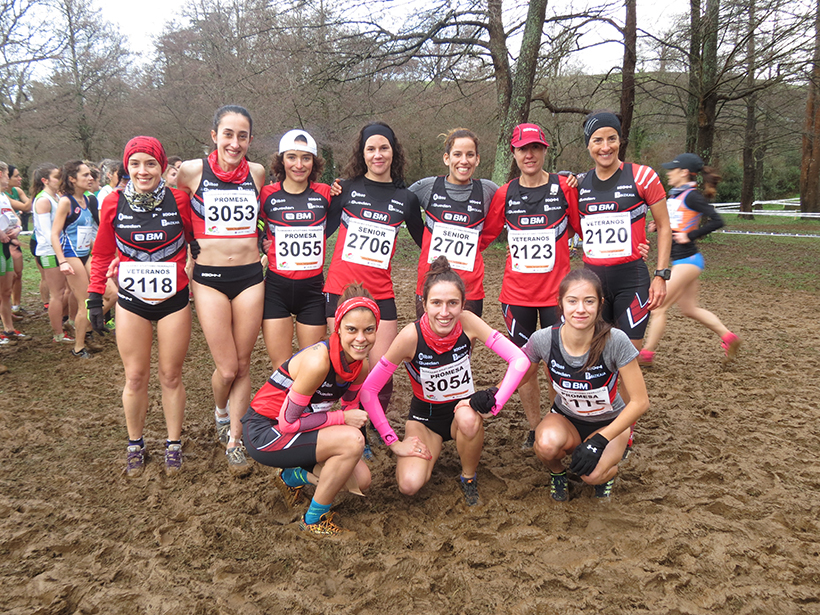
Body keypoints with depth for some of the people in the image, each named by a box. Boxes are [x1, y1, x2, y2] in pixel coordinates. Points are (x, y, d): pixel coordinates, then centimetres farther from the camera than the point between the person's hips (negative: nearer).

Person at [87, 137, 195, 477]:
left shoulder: (179, 200, -9)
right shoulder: (114, 203, -5)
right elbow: (102, 254, 6)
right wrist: (95, 297, 4)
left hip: (174, 300, -1)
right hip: (132, 302, 1)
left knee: (171, 376, 9)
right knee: (135, 378, 8)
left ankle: (173, 444, 25)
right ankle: (135, 444, 28)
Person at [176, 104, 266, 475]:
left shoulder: (257, 173, 4)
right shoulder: (192, 171, -4)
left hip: (250, 276, 2)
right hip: (209, 277, -2)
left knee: (243, 365, 7)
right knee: (227, 369, -1)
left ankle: (234, 441, 22)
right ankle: (220, 415, 33)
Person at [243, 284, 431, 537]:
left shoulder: (361, 366, -6)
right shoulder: (318, 361, -30)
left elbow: (351, 410, 8)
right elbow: (287, 422, -25)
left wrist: (395, 444, 1)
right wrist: (342, 418, -21)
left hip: (296, 427, 8)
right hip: (264, 431, -8)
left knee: (360, 481, 0)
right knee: (352, 440, -26)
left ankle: (292, 477, 23)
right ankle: (313, 520, -5)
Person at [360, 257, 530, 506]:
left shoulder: (467, 323, -20)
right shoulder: (411, 336, -25)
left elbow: (519, 360, -22)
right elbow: (368, 390, -18)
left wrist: (495, 403, -31)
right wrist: (391, 440, -17)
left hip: (463, 409, 1)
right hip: (425, 416, 0)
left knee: (468, 417, -37)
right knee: (409, 485, -23)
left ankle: (469, 476, -5)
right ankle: (431, 451, 13)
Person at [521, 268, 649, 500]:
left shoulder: (615, 342, -27)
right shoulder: (543, 340, -21)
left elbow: (640, 401, -20)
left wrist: (599, 441, -25)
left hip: (609, 422, -1)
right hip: (566, 419, 1)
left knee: (592, 474, -29)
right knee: (547, 444, -32)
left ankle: (609, 466, 9)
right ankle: (556, 471, 5)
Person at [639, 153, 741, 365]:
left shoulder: (692, 196, -14)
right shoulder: (674, 195, 12)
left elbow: (717, 221, -20)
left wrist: (689, 236, -19)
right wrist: (658, 226, 5)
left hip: (687, 260, -10)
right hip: (681, 261, 10)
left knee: (658, 306, -5)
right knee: (689, 308, 18)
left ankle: (646, 354, 3)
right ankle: (728, 337, 26)